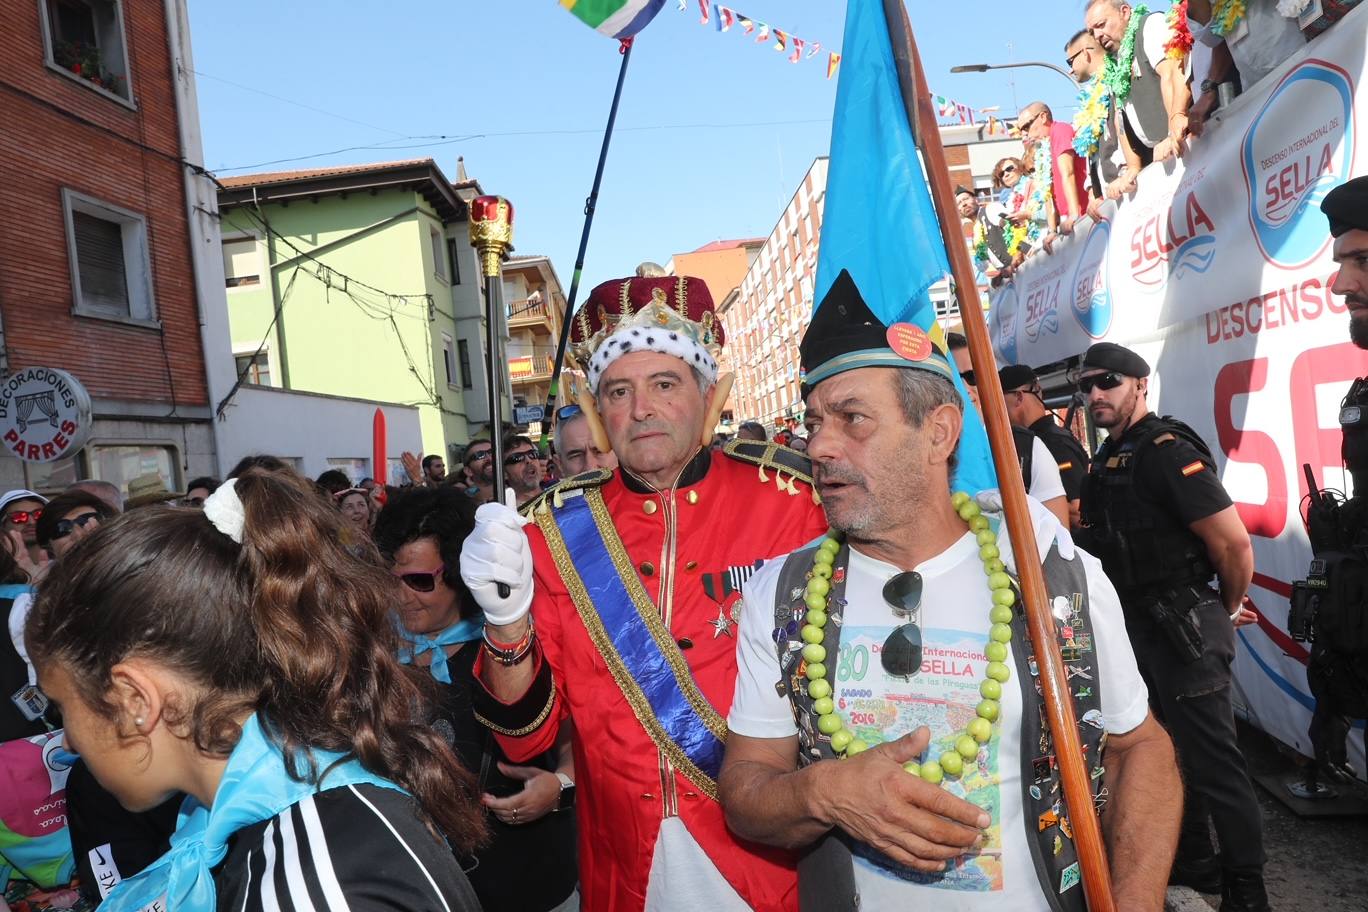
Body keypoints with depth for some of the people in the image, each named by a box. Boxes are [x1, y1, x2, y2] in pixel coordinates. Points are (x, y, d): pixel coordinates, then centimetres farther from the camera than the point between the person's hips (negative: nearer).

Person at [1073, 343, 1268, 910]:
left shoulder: (1168, 452, -18)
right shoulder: (1105, 462, 9)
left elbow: (1234, 545, -20)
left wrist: (1229, 610, -5)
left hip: (1184, 629, -9)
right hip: (1136, 626, 9)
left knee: (1211, 759, 0)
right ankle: (1194, 862, 37)